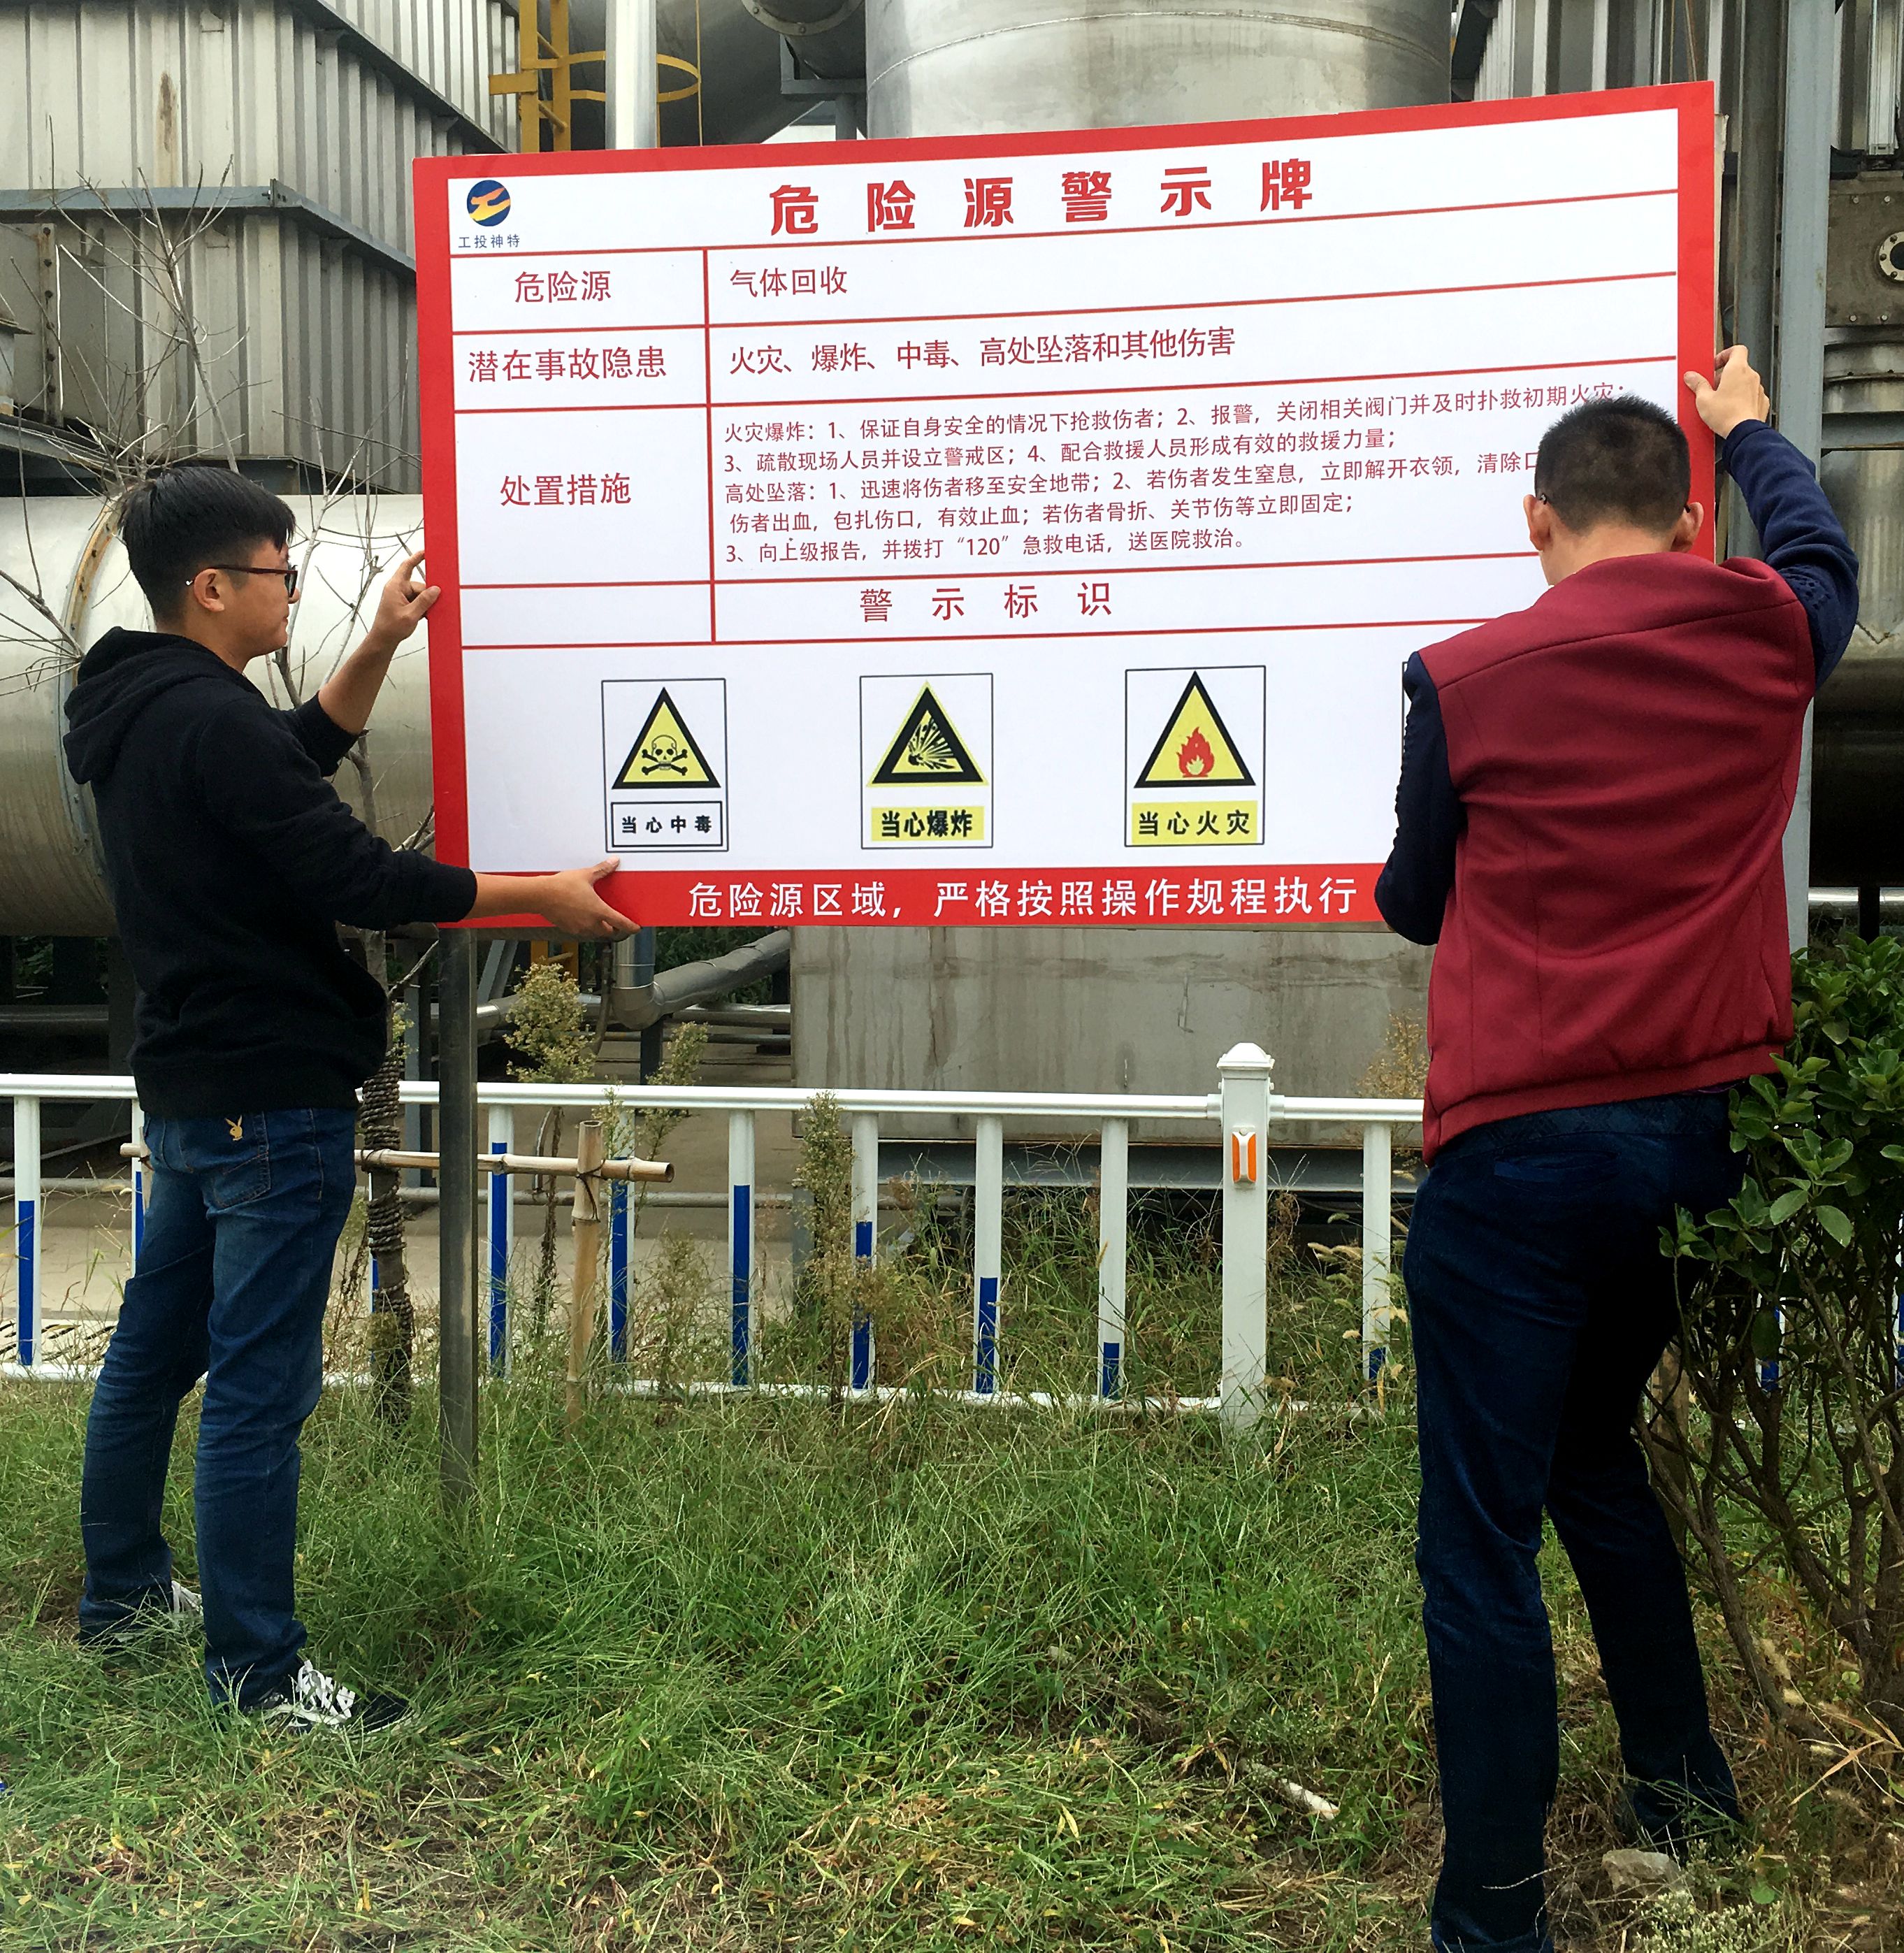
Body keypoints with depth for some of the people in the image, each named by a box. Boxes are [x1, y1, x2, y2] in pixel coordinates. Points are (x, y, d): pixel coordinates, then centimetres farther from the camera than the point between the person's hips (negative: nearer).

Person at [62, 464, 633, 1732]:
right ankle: (259, 1672, 7)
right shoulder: (211, 724, -21)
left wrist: (383, 644, 16)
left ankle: (124, 1592, 36)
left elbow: (304, 750, 24)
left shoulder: (142, 712, 10)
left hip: (190, 1086, 11)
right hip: (271, 1097, -10)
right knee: (260, 1388, -3)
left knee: (156, 1345, 20)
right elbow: (358, 881, -23)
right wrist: (544, 896, -15)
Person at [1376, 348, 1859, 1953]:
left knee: (1484, 1536, 3)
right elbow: (1818, 547, 28)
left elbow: (1415, 904, 5)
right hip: (1698, 1133, 6)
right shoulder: (1770, 639, 2)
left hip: (1520, 1152, -5)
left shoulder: (1467, 681, -9)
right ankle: (1684, 1788, 39)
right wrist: (1747, 426, 46)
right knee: (1596, 1454, 27)